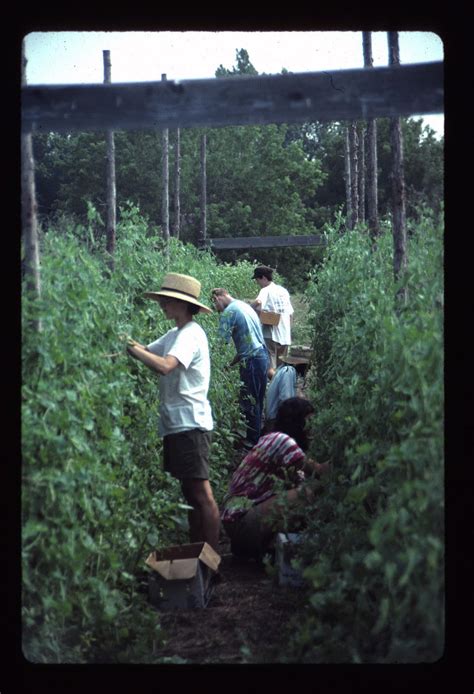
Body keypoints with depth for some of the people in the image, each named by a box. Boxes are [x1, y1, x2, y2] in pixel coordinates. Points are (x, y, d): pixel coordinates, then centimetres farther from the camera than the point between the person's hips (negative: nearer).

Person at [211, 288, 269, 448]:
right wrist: (233, 362, 17)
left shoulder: (229, 312, -12)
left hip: (251, 360, -9)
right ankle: (257, 434, 27)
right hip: (263, 354, 9)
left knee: (248, 402, -1)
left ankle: (252, 441, 5)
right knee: (257, 400, 17)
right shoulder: (244, 305, 17)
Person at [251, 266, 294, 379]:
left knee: (269, 370, -11)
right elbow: (291, 314, 17)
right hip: (285, 336, 7)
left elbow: (258, 302, -29)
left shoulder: (266, 290, -6)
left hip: (271, 335, -7)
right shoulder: (284, 291, 15)